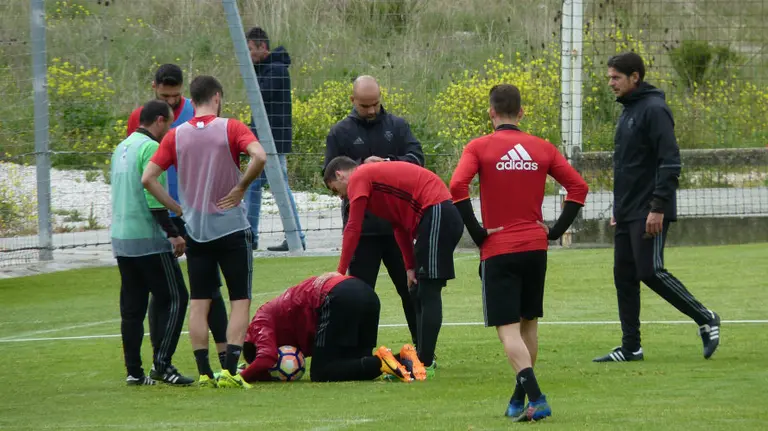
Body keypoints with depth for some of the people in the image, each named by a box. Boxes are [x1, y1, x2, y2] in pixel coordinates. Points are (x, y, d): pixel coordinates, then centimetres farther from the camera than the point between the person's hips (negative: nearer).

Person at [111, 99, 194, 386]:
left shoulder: (122, 148, 16)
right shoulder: (150, 148, -12)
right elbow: (154, 197, -19)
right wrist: (173, 234, -15)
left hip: (121, 238, 9)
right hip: (149, 240, -9)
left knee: (132, 307, 9)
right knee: (175, 298, -3)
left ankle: (134, 371, 8)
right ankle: (161, 364, -10)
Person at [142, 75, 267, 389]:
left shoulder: (176, 136, 3)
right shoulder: (231, 128, -6)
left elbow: (148, 178, -2)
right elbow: (259, 156, -23)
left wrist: (177, 208, 4)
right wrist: (240, 188, -10)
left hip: (195, 230, 3)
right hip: (231, 228, -3)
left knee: (199, 303, 8)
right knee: (240, 300, 2)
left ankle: (204, 372, 4)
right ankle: (230, 371, -8)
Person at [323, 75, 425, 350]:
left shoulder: (398, 126, 6)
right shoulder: (340, 133, 2)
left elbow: (417, 159, -4)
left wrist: (390, 164, -23)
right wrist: (361, 165, -18)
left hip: (398, 222, 1)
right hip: (360, 227, -1)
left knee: (410, 288, 8)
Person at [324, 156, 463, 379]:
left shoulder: (358, 179, -2)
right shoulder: (375, 174, 27)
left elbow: (353, 229, -7)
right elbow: (400, 226, 23)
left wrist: (340, 274, -4)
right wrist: (410, 267, 16)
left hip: (436, 216, -10)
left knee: (428, 293, -11)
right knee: (420, 293, 15)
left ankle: (425, 365, -14)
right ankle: (422, 358, 16)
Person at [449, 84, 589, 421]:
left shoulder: (479, 147, -4)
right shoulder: (543, 148, 6)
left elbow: (457, 186, -18)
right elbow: (578, 186, 4)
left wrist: (477, 232, -10)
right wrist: (556, 230, 7)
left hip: (498, 250, -4)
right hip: (536, 247, 4)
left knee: (508, 328, -5)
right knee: (529, 323, 18)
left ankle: (536, 399, -21)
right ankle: (519, 400, 25)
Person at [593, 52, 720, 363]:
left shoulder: (654, 110, -13)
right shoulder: (628, 111, 16)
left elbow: (670, 162, -20)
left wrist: (658, 207, -23)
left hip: (649, 212, -10)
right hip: (627, 214, 10)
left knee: (650, 271, -13)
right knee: (624, 276, 7)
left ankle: (705, 319, 1)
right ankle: (631, 347, 10)